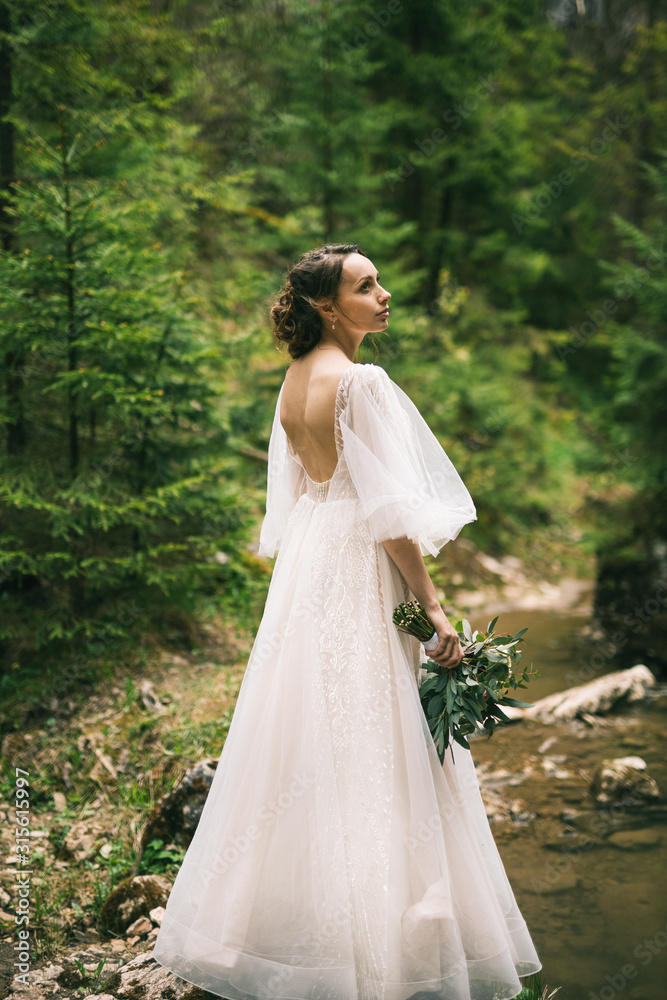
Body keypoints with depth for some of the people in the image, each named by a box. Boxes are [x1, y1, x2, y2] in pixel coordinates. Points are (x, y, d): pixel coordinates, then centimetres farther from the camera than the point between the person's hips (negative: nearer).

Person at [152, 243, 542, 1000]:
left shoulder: (294, 382, 9)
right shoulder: (360, 382, -17)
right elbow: (392, 510, -19)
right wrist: (433, 605, -14)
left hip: (305, 570, 9)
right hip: (361, 575, -9)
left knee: (304, 744, 16)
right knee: (373, 755, -2)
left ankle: (282, 923, 28)